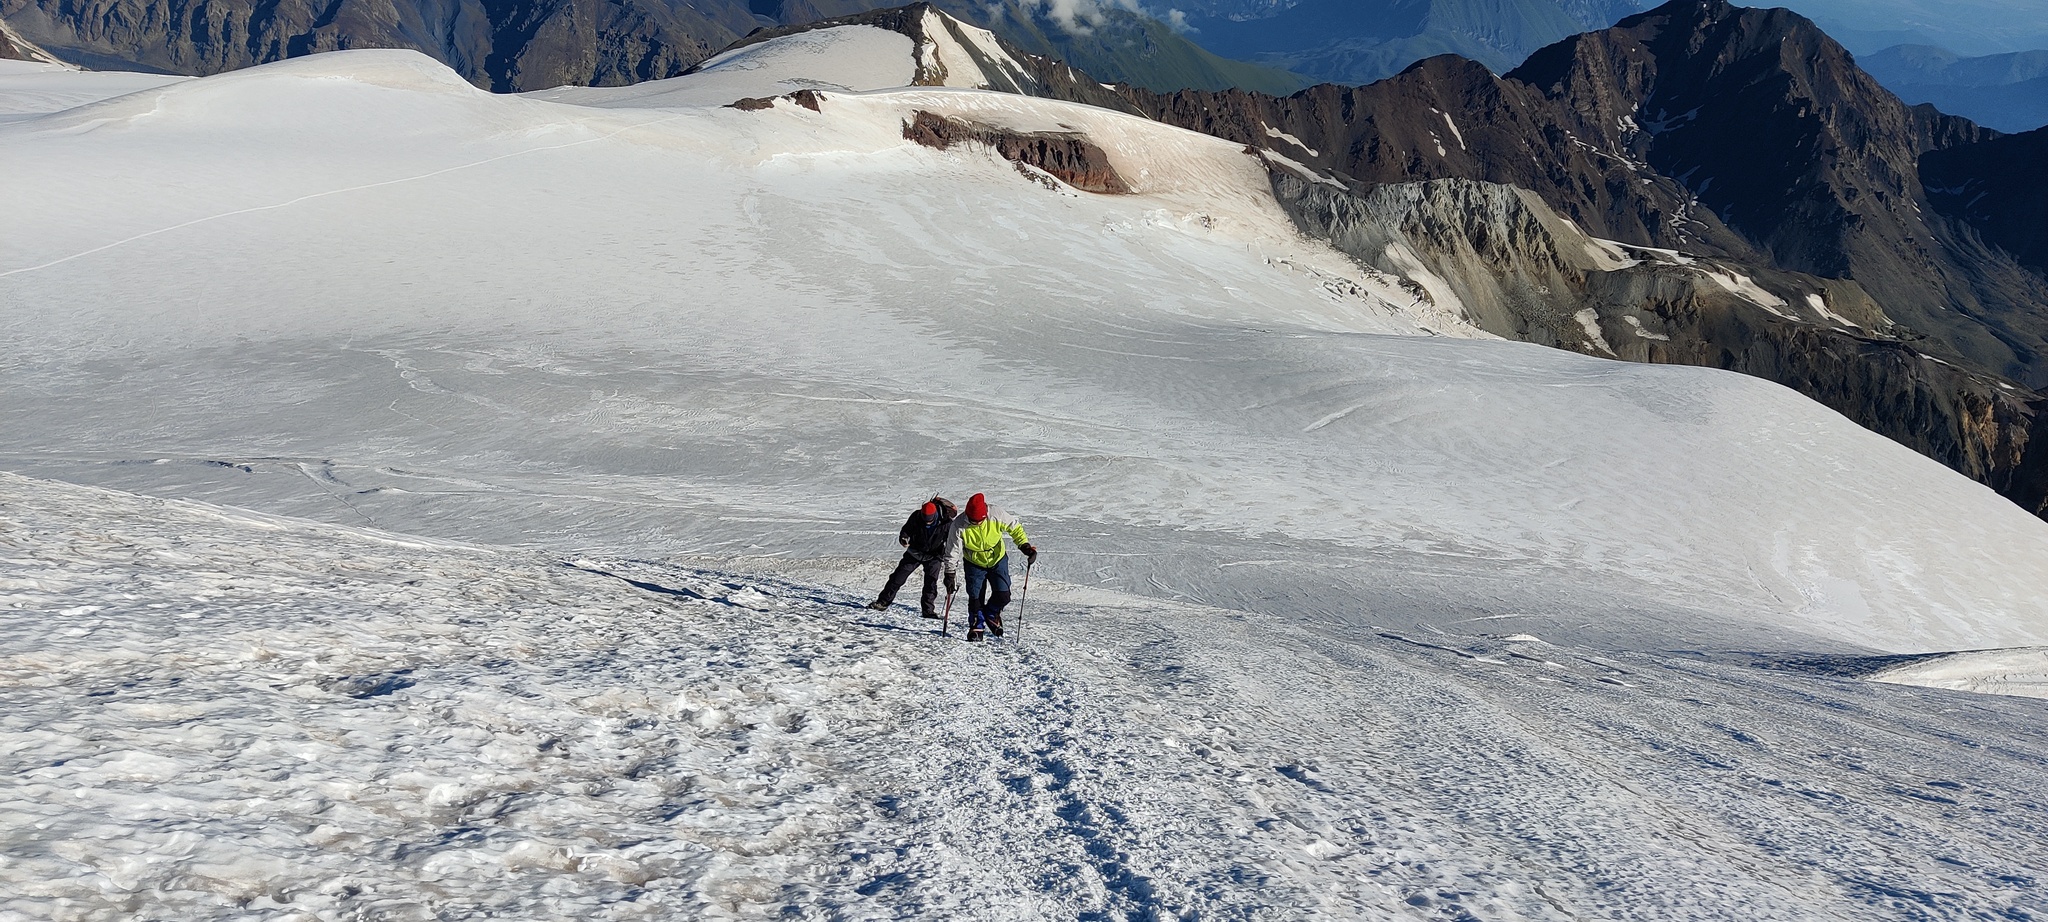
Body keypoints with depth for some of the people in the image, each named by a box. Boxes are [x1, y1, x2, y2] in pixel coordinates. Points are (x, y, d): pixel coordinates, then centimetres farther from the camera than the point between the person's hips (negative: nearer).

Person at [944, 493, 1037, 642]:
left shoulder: (997, 516, -26)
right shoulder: (959, 526, -26)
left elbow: (1015, 528, -8)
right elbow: (952, 551, -16)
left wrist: (1025, 546, -17)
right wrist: (950, 574, -15)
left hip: (998, 560, 1)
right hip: (974, 564, -1)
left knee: (1003, 595, -6)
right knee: (975, 597, -7)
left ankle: (991, 614, 24)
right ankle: (977, 626, 14)